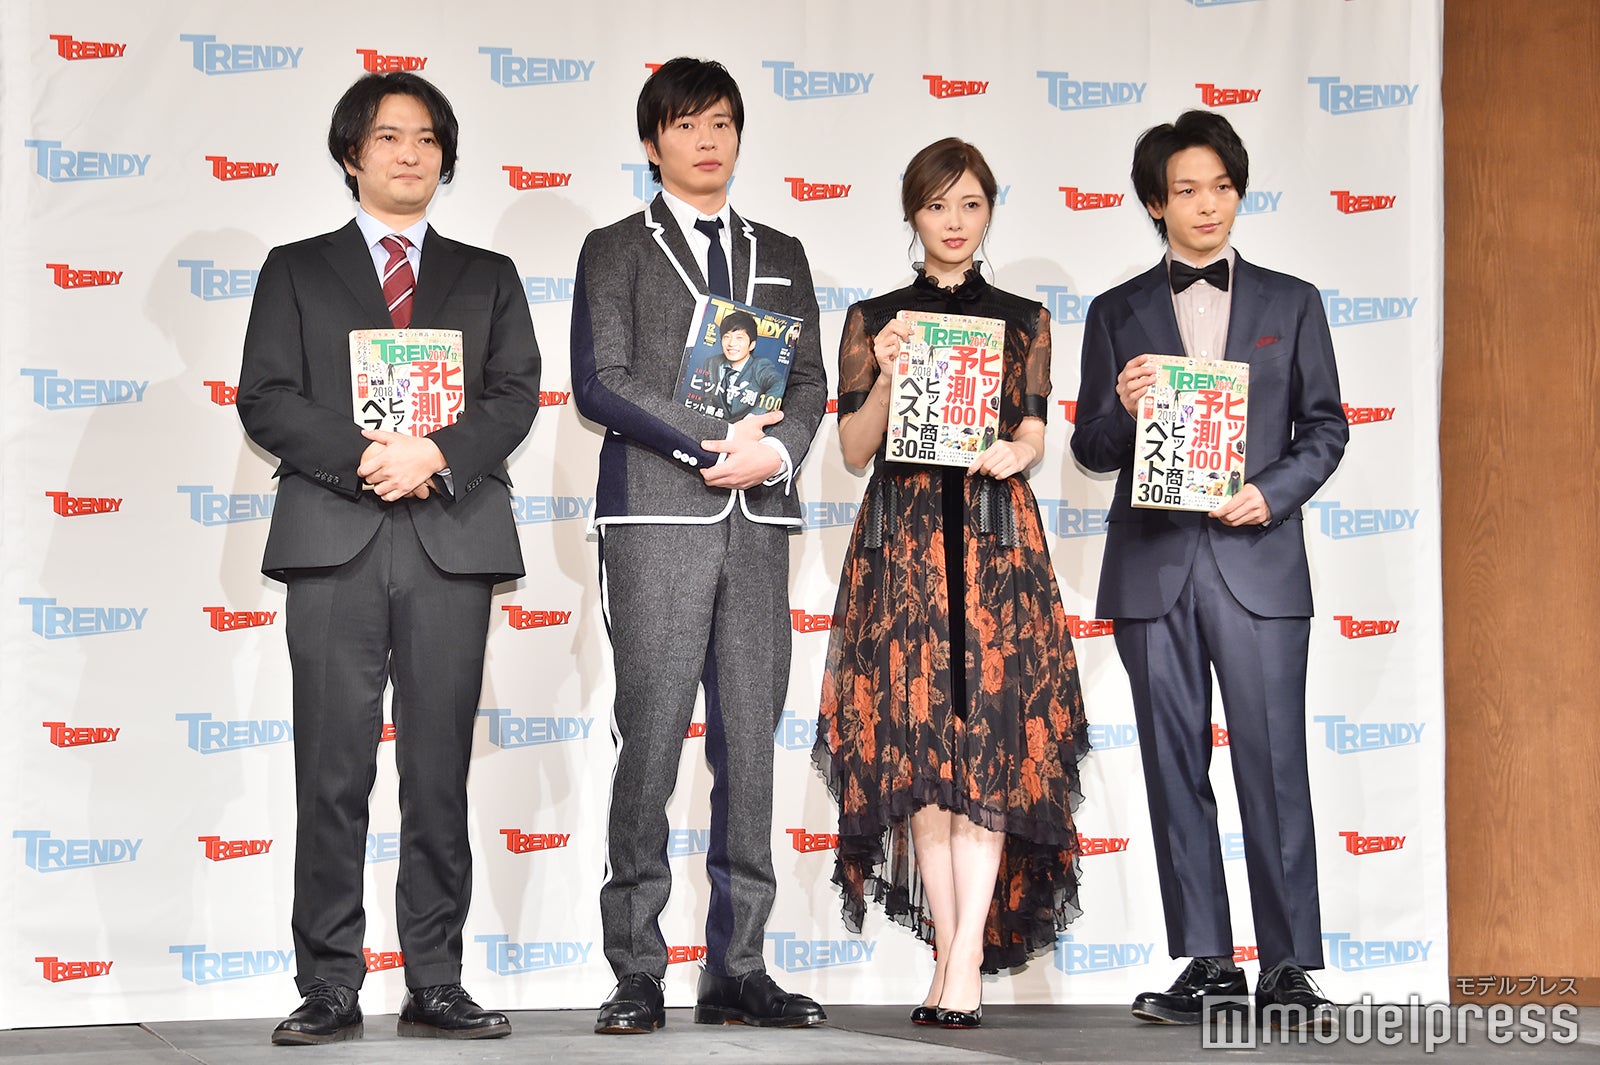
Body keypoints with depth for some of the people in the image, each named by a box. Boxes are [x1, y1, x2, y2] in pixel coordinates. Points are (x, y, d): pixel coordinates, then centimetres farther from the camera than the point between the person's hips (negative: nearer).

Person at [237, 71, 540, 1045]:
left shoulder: (487, 276, 18)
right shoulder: (296, 271, 14)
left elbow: (516, 397, 6)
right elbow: (265, 399, 3)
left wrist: (436, 454, -12)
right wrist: (362, 455, -12)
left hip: (453, 536, 1)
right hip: (334, 536, -1)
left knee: (441, 771, 1)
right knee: (333, 772, -3)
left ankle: (437, 984, 5)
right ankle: (330, 990, 0)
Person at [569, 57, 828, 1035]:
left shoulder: (781, 256, 20)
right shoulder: (616, 251, 9)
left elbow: (810, 382, 13)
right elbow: (600, 385, -4)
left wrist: (775, 450, -8)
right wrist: (718, 440, -10)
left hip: (758, 521, 4)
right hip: (657, 516, -4)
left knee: (751, 743, 1)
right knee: (651, 740, -7)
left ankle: (739, 970, 5)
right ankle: (638, 972, -3)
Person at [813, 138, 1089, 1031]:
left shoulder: (1024, 319, 12)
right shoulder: (873, 319, 10)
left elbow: (1033, 433, 10)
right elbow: (854, 450, 5)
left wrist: (1016, 454, -12)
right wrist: (887, 376, -11)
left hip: (997, 538, 0)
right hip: (903, 543, 0)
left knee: (988, 740, -10)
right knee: (918, 743, -4)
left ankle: (964, 961, -13)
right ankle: (952, 958, 1)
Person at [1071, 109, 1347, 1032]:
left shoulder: (1291, 303, 10)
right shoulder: (1118, 314, 11)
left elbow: (1325, 428, 8)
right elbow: (1092, 450, 9)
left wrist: (1273, 492, -9)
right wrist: (1122, 409, -12)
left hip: (1257, 559, -1)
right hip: (1154, 566, 1)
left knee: (1275, 766, -7)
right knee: (1176, 771, 3)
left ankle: (1289, 966, -2)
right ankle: (1207, 965, 8)